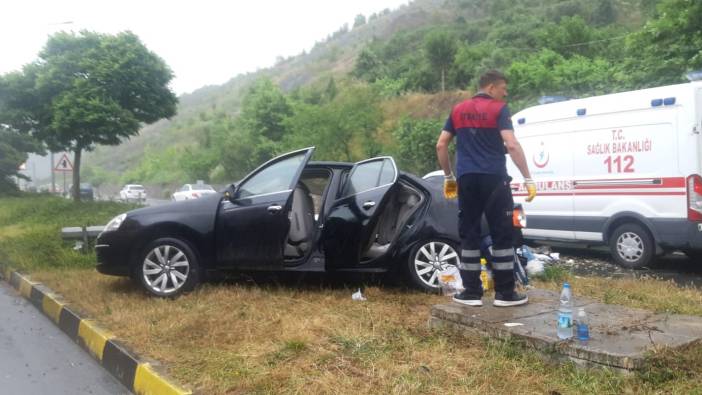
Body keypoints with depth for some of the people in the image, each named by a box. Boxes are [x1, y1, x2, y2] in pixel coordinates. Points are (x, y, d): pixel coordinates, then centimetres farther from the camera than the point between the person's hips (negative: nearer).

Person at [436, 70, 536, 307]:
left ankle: (472, 292, 10)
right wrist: (528, 179, -11)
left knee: (469, 234, 8)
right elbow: (512, 146, -12)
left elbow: (441, 145, 14)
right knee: (502, 234, 3)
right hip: (493, 178, -4)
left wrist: (448, 176, 22)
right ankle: (505, 293, 6)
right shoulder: (499, 109, 0)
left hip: (467, 179, 5)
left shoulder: (458, 110, 16)